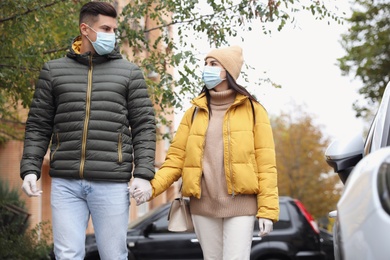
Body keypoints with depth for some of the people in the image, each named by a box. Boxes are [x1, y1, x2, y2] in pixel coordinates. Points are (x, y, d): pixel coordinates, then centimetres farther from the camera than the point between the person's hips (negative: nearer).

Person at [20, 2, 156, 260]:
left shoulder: (129, 72, 8)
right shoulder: (54, 70, 11)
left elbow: (144, 127, 4)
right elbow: (38, 126, 11)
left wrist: (143, 174, -6)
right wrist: (30, 169, 0)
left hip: (112, 183, -1)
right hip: (65, 182, 1)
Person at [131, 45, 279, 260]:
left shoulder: (252, 110, 3)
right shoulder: (194, 112, 11)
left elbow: (265, 162, -2)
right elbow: (176, 159, 6)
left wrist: (267, 209, -9)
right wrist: (152, 187, -11)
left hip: (240, 203, -3)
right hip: (203, 204, 3)